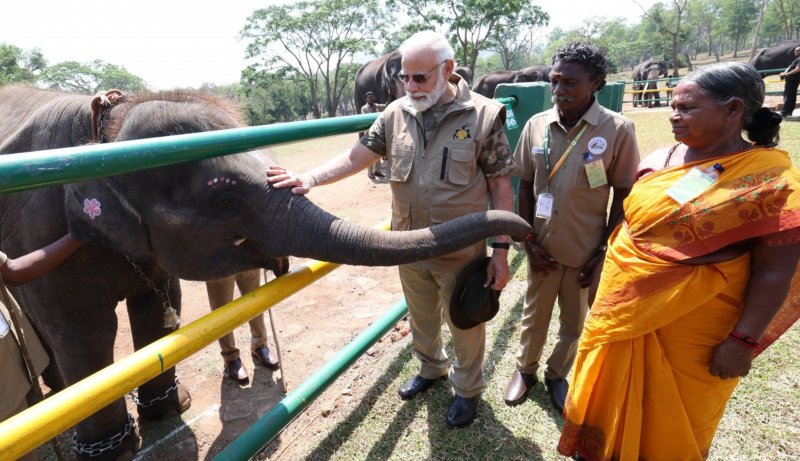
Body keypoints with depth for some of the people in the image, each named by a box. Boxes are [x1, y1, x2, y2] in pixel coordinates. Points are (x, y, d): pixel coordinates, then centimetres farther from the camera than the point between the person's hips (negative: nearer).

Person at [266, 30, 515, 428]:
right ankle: (431, 368, 53)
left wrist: (501, 250, -11)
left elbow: (501, 187, -10)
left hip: (462, 251, -3)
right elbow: (355, 157, -2)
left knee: (464, 325, 15)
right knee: (420, 319, 24)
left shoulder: (483, 115, -12)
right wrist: (309, 179, -17)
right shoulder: (396, 114, -2)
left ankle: (468, 389, 42)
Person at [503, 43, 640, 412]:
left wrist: (604, 251, -7)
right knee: (534, 314, 20)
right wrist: (529, 241, -2)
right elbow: (525, 186, 2)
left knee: (574, 322, 18)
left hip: (586, 251, -1)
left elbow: (623, 196, -7)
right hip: (542, 247, 2)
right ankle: (526, 369, 44)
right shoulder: (536, 125, -6)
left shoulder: (617, 130, -13)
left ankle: (557, 374, 43)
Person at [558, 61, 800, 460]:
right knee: (611, 394, 22)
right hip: (623, 307, 6)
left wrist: (744, 341, -15)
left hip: (690, 327, -5)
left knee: (670, 417, 16)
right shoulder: (660, 160, 1)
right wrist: (604, 279, 13)